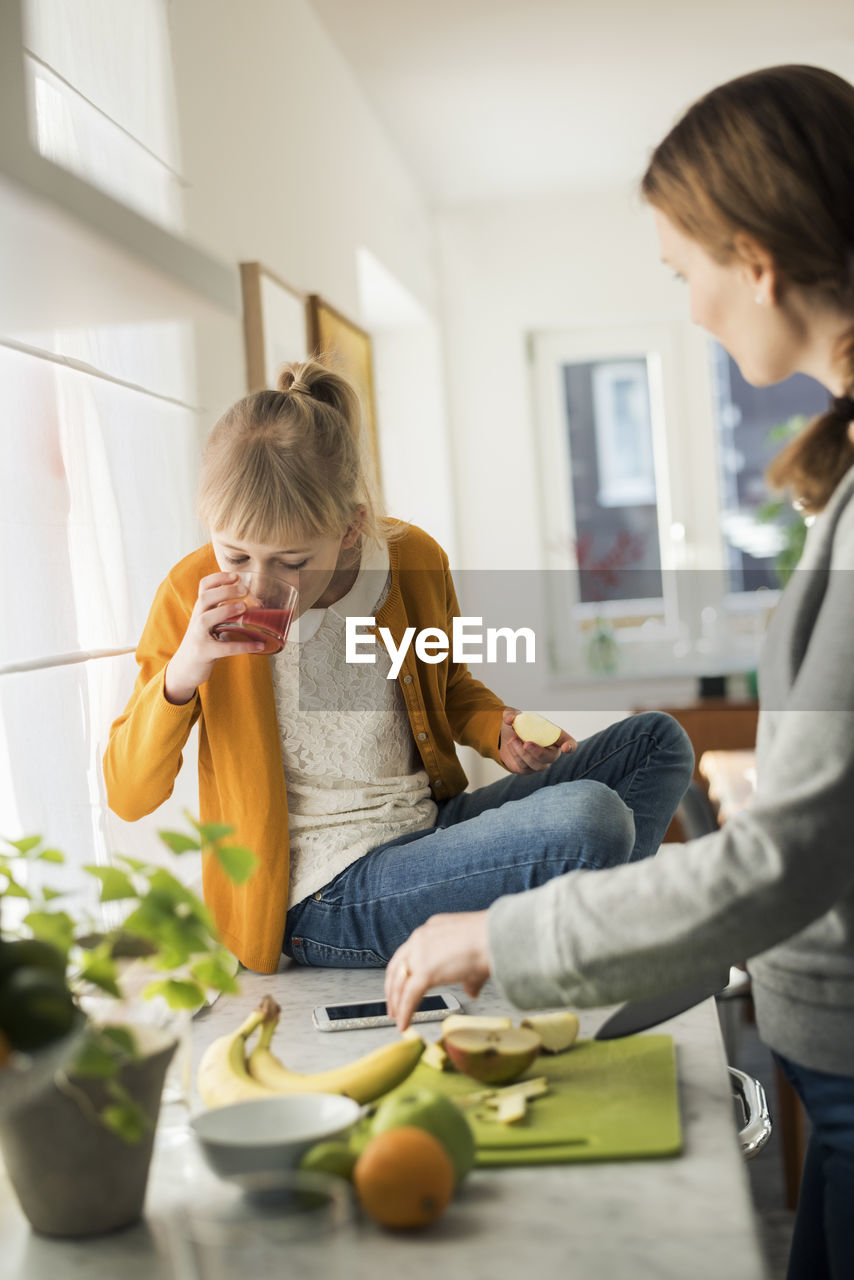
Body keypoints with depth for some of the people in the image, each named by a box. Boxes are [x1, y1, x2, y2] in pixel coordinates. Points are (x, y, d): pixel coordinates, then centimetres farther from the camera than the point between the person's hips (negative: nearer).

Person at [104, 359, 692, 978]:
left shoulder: (416, 562, -3)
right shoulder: (192, 596, -11)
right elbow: (129, 796, -6)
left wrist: (499, 730, -3)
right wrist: (183, 672, -23)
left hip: (432, 830, 6)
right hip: (321, 898, -6)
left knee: (658, 739, 6)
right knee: (587, 818, -28)